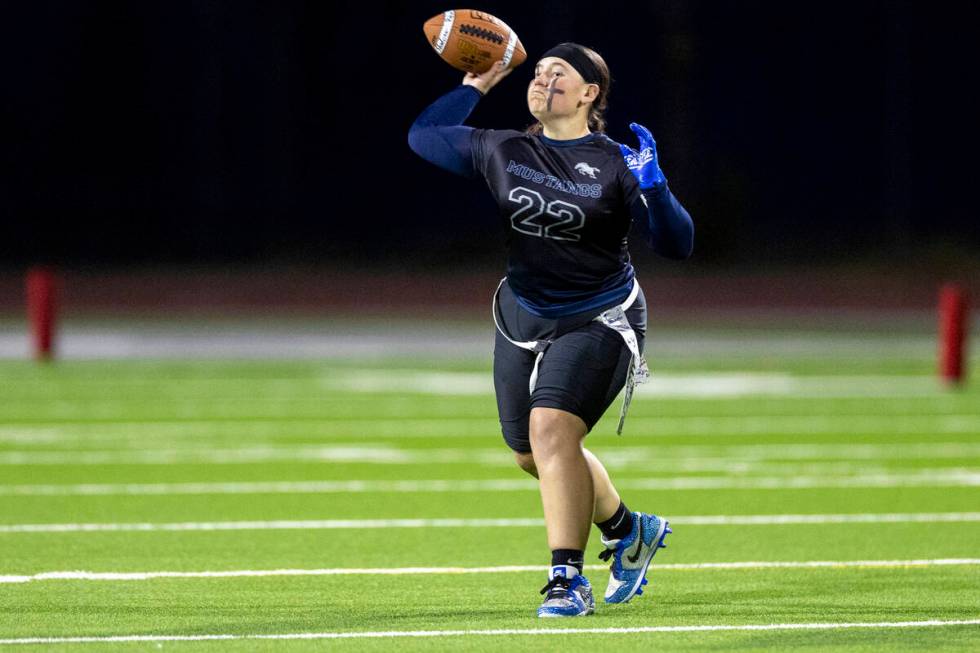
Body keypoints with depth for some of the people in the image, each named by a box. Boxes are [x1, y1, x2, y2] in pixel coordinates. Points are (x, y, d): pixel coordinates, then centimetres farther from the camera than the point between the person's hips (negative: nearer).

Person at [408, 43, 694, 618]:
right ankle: (628, 531, 40)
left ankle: (568, 579, -22)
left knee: (551, 426, -25)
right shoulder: (504, 152, 2)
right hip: (523, 320, 6)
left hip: (598, 321, -6)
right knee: (532, 453, 15)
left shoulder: (616, 163, -11)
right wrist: (474, 88, 9)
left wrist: (653, 187, -30)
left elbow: (677, 244, -14)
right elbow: (422, 136, 13)